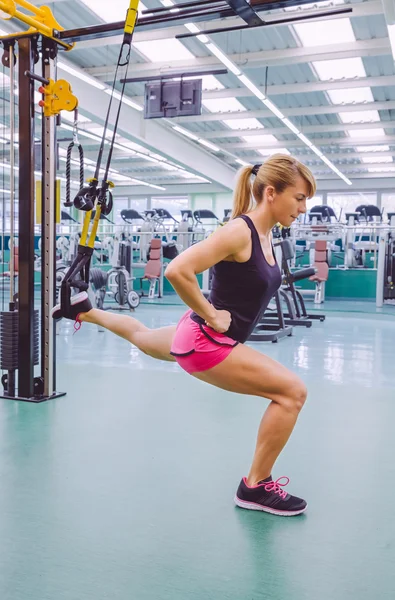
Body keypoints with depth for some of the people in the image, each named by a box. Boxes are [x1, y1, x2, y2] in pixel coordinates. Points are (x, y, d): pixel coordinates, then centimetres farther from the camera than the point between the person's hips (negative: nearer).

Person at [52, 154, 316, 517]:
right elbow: (177, 270, -33)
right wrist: (211, 316, -24)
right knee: (293, 392, -14)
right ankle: (256, 487, 0)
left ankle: (85, 311, 56)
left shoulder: (264, 234, 3)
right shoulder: (239, 232, -25)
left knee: (142, 337, 36)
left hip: (204, 336, 10)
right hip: (205, 342, -10)